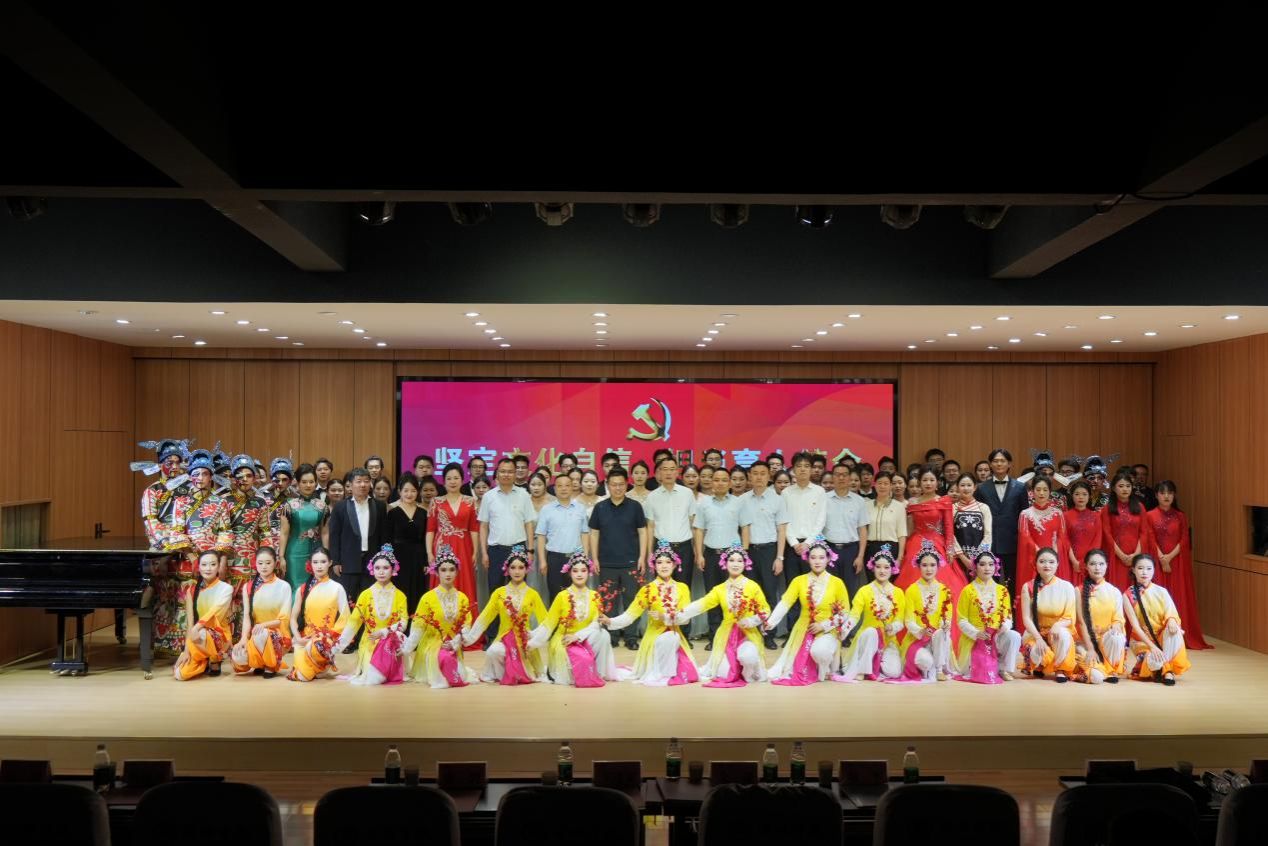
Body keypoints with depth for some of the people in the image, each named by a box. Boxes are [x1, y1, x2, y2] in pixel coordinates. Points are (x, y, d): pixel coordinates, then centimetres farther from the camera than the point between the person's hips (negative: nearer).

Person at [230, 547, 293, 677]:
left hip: (277, 635, -3)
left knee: (262, 634, -38)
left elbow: (284, 619, -7)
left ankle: (271, 665, -9)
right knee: (238, 657, -29)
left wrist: (264, 625, -25)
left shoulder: (284, 586, -3)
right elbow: (246, 616, -2)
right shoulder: (248, 587, 6)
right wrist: (244, 639, -19)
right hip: (254, 635, 3)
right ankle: (260, 663, 7)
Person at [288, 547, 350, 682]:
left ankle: (323, 667, -5)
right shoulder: (303, 589, 10)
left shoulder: (337, 588, 1)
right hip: (305, 637, 2)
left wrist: (327, 637, -12)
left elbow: (344, 619, -1)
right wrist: (298, 638, -7)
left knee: (316, 646, -37)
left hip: (327, 639, -2)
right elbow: (293, 618, 9)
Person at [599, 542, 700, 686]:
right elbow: (630, 614, -11)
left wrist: (665, 617, -25)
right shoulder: (647, 590, -4)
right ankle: (661, 674, -14)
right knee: (669, 638, -35)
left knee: (688, 674, -12)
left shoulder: (682, 588, 2)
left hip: (676, 637, 3)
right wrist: (610, 621, -26)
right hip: (655, 637, -3)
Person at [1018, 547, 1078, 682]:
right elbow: (1026, 618, -9)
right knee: (1037, 652, -32)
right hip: (1035, 632, 0)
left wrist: (1058, 625, -31)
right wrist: (1038, 638, -24)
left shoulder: (1066, 587, -7)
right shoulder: (1028, 587, -7)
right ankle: (1038, 666, 9)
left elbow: (1070, 618, -8)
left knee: (1063, 634, -36)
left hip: (1057, 631, 0)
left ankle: (1061, 669, -10)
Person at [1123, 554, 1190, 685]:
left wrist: (1172, 621, -38)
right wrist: (1152, 646, -26)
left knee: (1173, 629, -32)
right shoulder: (1128, 595, -8)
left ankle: (1168, 670, -20)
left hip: (1162, 637, 3)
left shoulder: (1161, 592, 0)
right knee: (1155, 660, -34)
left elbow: (1171, 613, -12)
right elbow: (1135, 626, -14)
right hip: (1142, 640, -2)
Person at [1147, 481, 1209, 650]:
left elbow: (1184, 540, 0)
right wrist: (1162, 559, -14)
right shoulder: (1150, 516, 3)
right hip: (1158, 562, -1)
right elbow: (1151, 540, -2)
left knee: (1179, 597, 0)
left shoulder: (1181, 516, 8)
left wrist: (1170, 557, -13)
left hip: (1178, 562, 1)